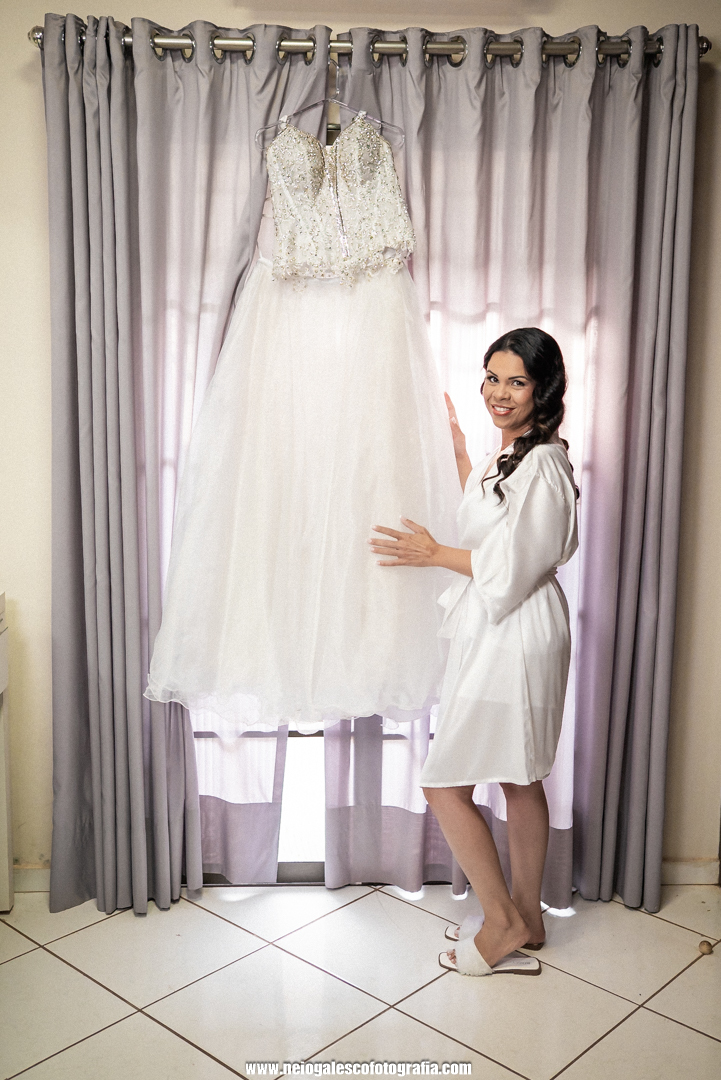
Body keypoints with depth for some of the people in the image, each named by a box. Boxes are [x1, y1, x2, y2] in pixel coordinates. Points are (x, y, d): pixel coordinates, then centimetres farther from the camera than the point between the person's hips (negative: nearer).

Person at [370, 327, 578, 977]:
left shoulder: (541, 464, -20)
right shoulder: (513, 453, 11)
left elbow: (514, 567, -21)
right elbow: (485, 519, 24)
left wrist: (434, 555, -12)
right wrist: (457, 448, 22)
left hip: (513, 638, -10)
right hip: (501, 633, 10)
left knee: (445, 784, -1)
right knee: (522, 780, 18)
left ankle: (503, 923, 16)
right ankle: (527, 917, 33)